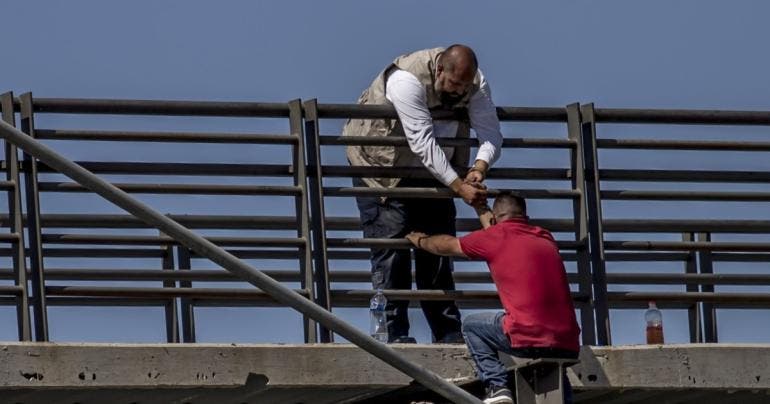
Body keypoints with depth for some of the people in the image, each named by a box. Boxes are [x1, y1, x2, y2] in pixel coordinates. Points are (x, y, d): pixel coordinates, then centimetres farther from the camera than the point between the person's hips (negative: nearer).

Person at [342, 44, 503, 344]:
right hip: (383, 167, -6)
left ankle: (448, 334, 3)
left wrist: (479, 167, -36)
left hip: (432, 172, 6)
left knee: (438, 248, 2)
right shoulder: (407, 80, -33)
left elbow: (491, 133, -14)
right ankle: (394, 333, -15)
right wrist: (459, 187, -39)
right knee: (391, 249, -14)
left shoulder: (475, 83, -13)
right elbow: (424, 144, -36)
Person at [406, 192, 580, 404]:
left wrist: (420, 241, 43)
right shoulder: (545, 238, 19)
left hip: (529, 339, -5)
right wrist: (481, 208, 55)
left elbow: (448, 245, 23)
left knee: (472, 325, 19)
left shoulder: (497, 236, 5)